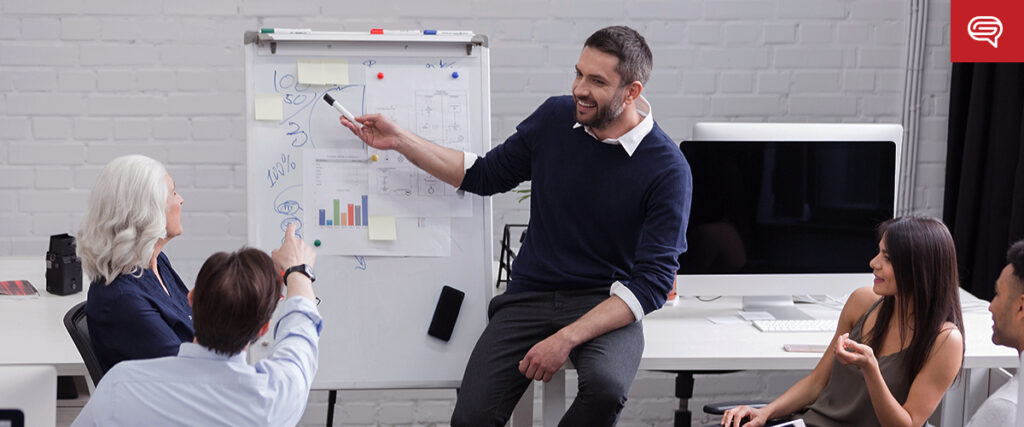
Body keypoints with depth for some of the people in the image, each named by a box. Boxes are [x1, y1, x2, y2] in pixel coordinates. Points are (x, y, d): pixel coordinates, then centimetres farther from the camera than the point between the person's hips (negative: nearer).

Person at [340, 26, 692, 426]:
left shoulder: (667, 168, -11)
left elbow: (652, 280, -13)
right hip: (529, 296, 3)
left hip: (605, 304, -2)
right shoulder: (555, 118, 3)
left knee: (605, 386, -35)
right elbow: (484, 175, 16)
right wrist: (399, 140, 8)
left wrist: (566, 339, -23)